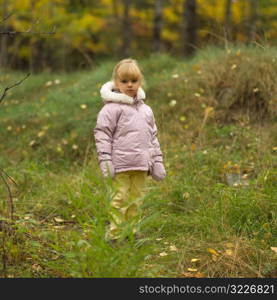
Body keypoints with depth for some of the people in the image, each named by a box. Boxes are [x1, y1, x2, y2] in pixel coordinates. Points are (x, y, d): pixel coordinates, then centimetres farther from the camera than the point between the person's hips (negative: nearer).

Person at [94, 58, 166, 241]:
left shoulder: (145, 110, 16)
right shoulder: (113, 108, -5)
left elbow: (153, 137, 22)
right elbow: (102, 132, -7)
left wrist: (157, 161, 19)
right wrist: (105, 160, -14)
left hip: (141, 165, 6)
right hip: (121, 165, -6)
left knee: (136, 199, 11)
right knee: (121, 198, -6)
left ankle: (133, 233, 20)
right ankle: (114, 235, 0)